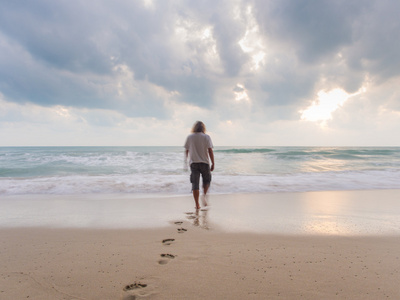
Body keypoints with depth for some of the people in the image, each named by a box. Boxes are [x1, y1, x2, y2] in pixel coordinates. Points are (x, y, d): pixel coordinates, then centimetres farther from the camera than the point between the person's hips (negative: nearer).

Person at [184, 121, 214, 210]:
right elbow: (210, 151, -7)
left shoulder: (189, 137, 5)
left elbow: (186, 151, 8)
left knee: (195, 184, 2)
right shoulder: (206, 137, -1)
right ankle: (204, 195, -3)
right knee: (207, 180, 19)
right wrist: (213, 163, -3)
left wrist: (186, 161, 21)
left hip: (193, 163, 1)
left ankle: (197, 204, 1)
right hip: (204, 162, -1)